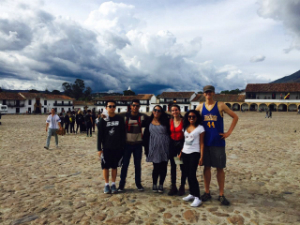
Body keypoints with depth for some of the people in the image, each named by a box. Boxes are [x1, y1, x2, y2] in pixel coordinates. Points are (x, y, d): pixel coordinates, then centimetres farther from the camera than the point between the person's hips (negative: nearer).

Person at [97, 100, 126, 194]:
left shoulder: (120, 119, 0)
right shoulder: (103, 120, -2)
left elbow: (123, 134, 4)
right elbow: (100, 136, 0)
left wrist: (123, 146, 1)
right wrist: (99, 149, -3)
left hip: (117, 148, 1)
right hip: (106, 148, 0)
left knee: (114, 167, 10)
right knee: (106, 167, 5)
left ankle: (113, 184, 23)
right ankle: (106, 185, 20)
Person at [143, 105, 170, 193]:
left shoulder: (165, 121, 3)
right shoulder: (149, 122, 4)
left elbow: (170, 133, 4)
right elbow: (146, 136, 5)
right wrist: (146, 148, 1)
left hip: (164, 148, 1)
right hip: (154, 147, 0)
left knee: (163, 167, 6)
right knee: (156, 167, 4)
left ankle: (161, 185, 23)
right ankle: (154, 185, 23)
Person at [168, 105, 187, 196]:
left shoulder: (183, 121, -6)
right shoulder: (170, 121, 4)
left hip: (181, 144, -3)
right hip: (172, 144, 3)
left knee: (183, 166, 3)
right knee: (173, 166, 10)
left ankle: (182, 187, 19)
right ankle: (173, 187, 21)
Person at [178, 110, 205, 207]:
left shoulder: (200, 128, -4)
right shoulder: (185, 127, 11)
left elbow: (201, 143, -5)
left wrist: (201, 157, -11)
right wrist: (181, 153, 11)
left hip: (194, 153, -5)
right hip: (185, 153, 6)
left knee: (192, 175, -10)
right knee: (188, 174, 9)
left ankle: (197, 198, -2)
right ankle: (192, 194, 22)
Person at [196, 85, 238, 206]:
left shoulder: (220, 105, 0)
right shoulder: (200, 106, 6)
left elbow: (235, 117, 3)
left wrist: (229, 132, -3)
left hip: (218, 142, -2)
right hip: (205, 141, 2)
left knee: (220, 168, 4)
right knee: (206, 167, 10)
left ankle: (221, 195, 17)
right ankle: (207, 192, 23)